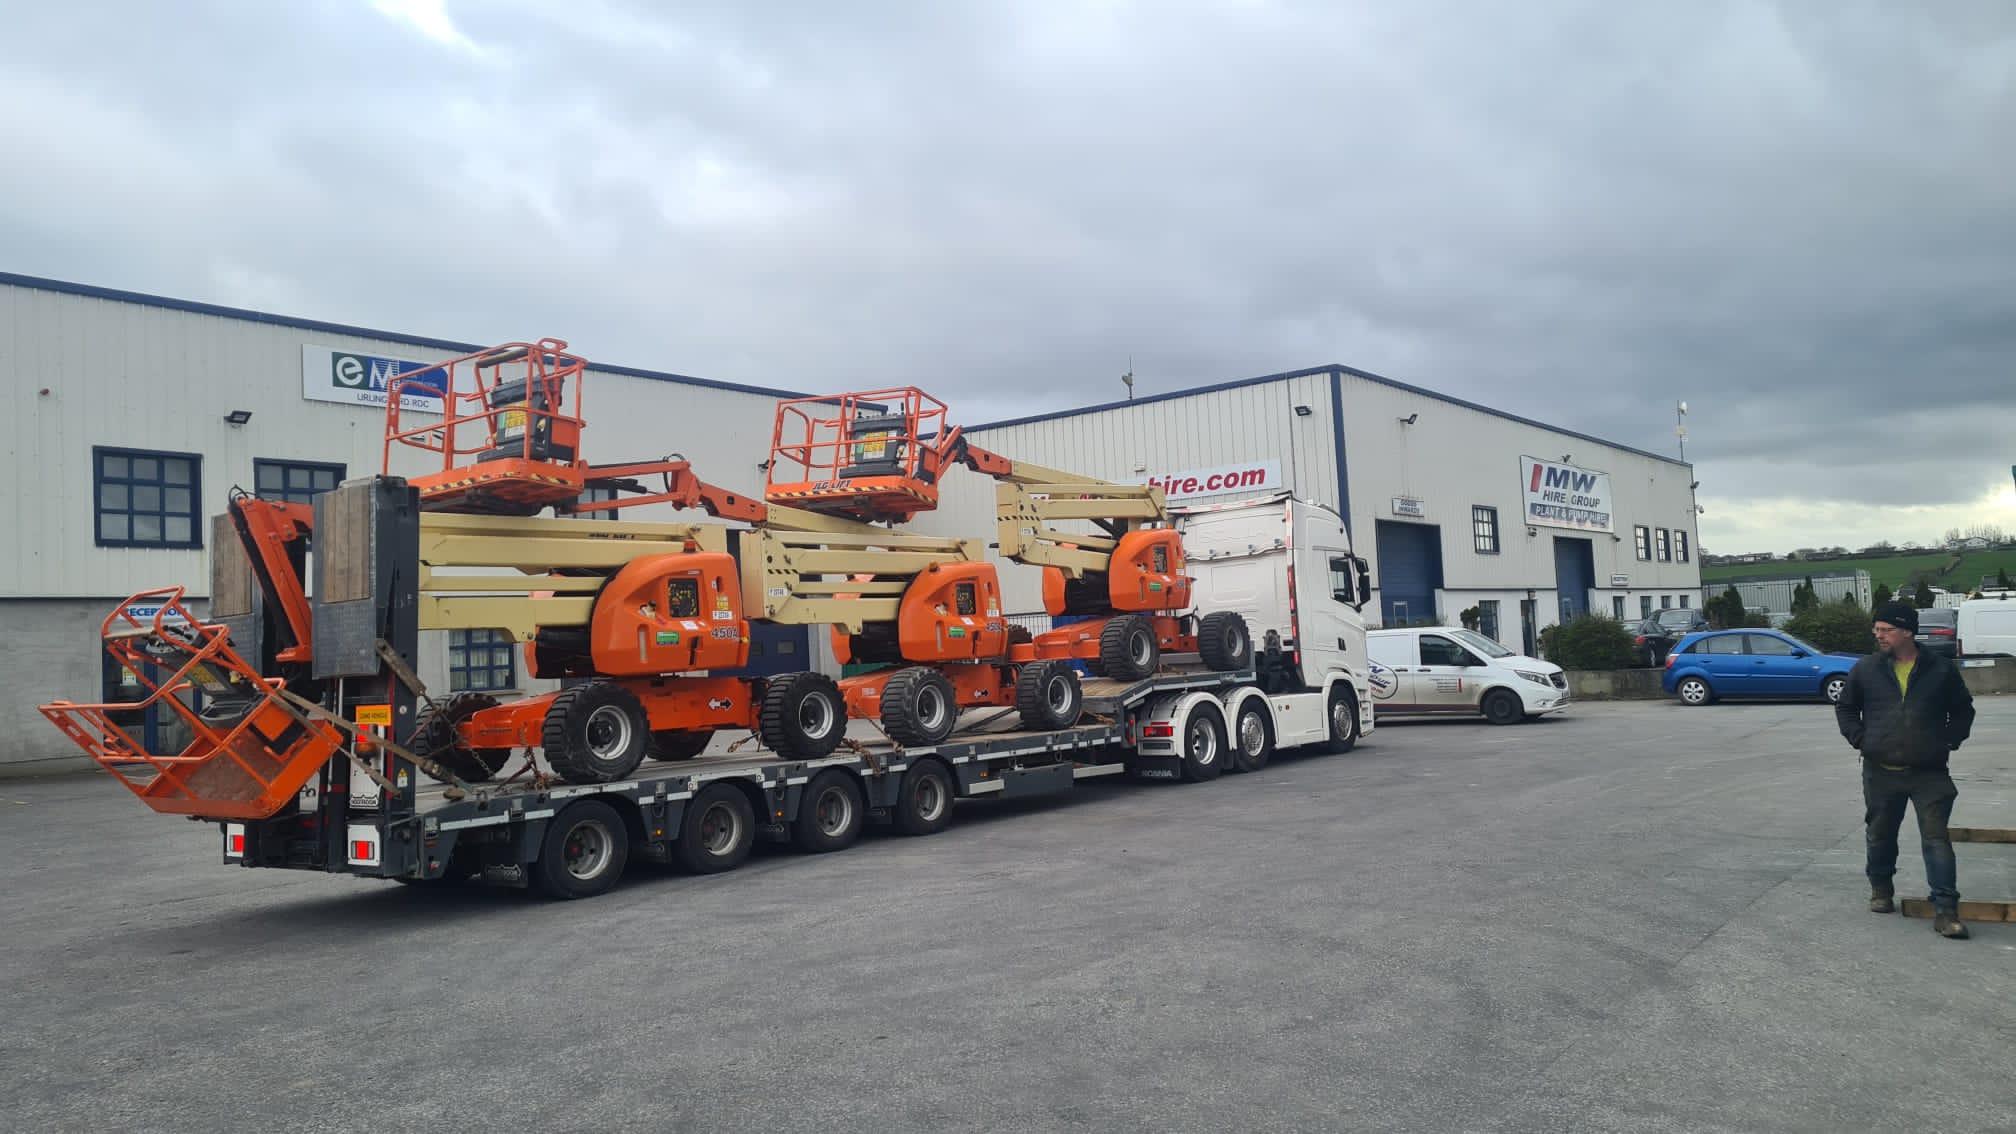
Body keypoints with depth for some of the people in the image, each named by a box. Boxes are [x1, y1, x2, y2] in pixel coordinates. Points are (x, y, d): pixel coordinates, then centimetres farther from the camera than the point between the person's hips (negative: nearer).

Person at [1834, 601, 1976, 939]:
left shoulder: (1942, 670, 0)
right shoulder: (1866, 669, 2)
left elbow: (1963, 709, 12)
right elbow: (1845, 707, 14)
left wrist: (1949, 741, 0)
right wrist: (1860, 738, 1)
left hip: (1929, 773, -2)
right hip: (1881, 772, 2)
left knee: (1936, 837, -7)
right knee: (1881, 835, 13)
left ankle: (1945, 910, -7)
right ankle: (1880, 890, 33)